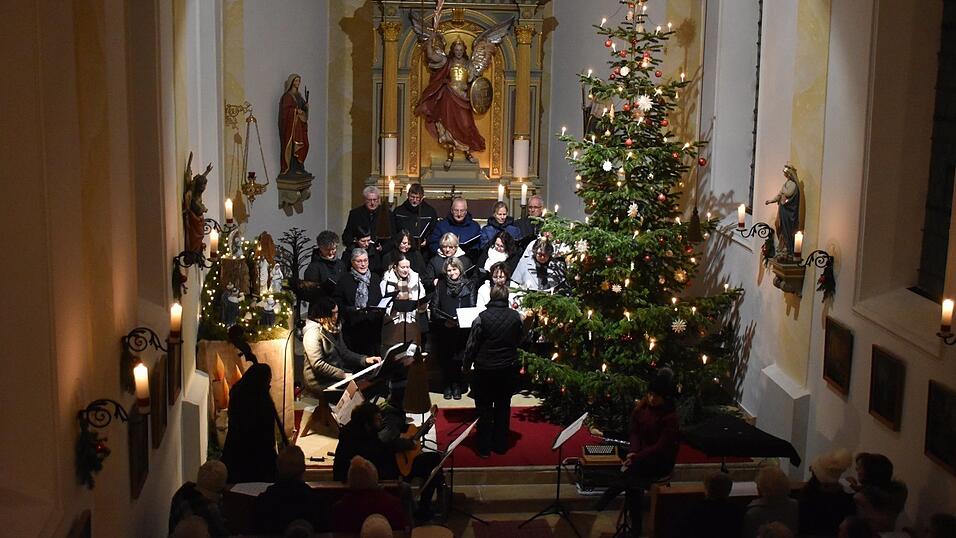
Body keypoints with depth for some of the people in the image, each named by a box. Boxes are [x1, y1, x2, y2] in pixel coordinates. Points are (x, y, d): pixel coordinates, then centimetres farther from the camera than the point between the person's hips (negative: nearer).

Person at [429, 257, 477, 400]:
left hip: (462, 329, -1)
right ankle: (447, 387, 14)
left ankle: (456, 386, 12)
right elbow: (434, 307, 4)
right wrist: (444, 321, -12)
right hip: (443, 330, 1)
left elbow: (472, 308, 1)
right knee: (445, 360, 2)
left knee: (458, 359, -1)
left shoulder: (469, 285, 6)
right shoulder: (441, 285, 8)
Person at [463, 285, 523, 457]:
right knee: (503, 408, 15)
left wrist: (466, 365, 3)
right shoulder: (516, 317, -6)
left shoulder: (482, 317, -16)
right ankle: (501, 445, 24)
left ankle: (484, 448, 13)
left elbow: (472, 344, -10)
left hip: (485, 370, -3)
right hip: (508, 369, 3)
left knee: (484, 409, 8)